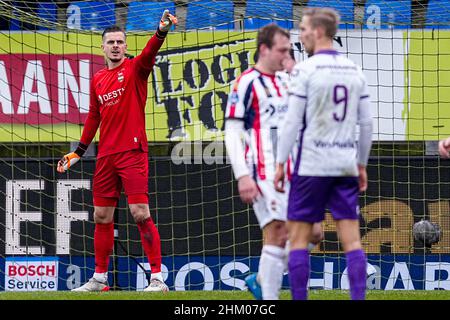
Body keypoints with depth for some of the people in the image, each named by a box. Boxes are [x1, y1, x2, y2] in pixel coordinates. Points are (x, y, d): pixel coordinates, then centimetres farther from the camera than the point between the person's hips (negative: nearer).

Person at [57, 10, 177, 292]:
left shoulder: (135, 69, -1)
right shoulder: (97, 80, 14)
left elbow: (149, 53, -22)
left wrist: (162, 31, -41)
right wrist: (78, 152, 24)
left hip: (133, 152, -6)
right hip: (106, 156, 6)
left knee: (140, 213, -12)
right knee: (102, 217, 10)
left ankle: (158, 278, -11)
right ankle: (100, 278, 20)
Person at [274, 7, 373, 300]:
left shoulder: (305, 70, -8)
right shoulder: (355, 71, 8)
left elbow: (293, 121, -10)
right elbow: (367, 124, 10)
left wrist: (281, 163, -4)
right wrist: (362, 164, 18)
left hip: (312, 165, -5)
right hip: (346, 164, 5)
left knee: (298, 237, 3)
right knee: (352, 239, 3)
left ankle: (299, 300, 0)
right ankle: (358, 298, -4)